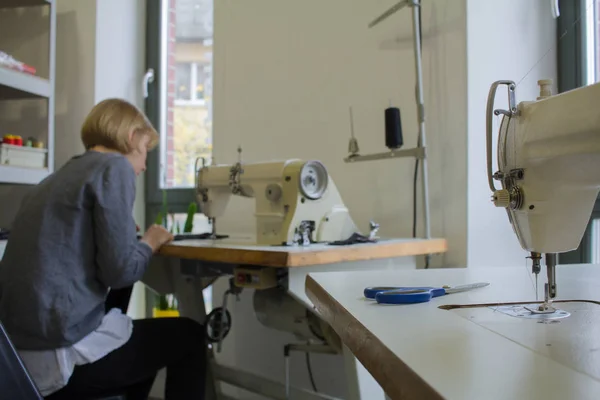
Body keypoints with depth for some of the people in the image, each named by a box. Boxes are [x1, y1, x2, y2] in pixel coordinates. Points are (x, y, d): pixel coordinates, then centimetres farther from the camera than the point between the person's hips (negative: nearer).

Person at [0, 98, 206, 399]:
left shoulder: (55, 179, 16)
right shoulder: (114, 166, -9)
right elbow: (121, 269, -16)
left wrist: (129, 236, 19)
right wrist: (150, 242, 3)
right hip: (61, 354, -9)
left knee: (147, 337, 29)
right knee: (189, 336, 13)